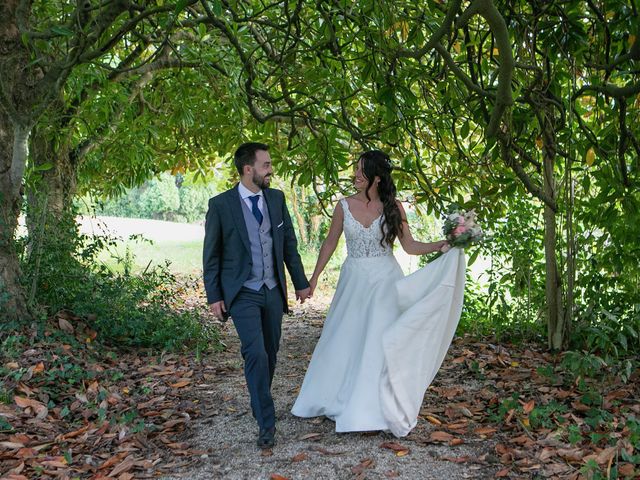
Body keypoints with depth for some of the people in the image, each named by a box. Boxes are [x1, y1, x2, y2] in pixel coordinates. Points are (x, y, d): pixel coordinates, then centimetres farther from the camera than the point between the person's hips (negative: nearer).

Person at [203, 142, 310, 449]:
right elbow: (211, 254, -3)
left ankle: (260, 406, 32)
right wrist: (213, 297, -4)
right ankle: (266, 423, -4)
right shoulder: (220, 204, -8)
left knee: (270, 354, 11)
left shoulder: (276, 198, 4)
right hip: (242, 294, -4)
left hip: (273, 291, 5)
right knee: (256, 354, -13)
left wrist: (301, 283, 12)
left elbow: (289, 244, 11)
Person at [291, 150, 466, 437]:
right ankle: (338, 400, 28)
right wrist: (314, 278, 10)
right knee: (344, 342, 8)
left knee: (379, 343, -2)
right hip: (353, 281, 2)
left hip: (384, 282, -2)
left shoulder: (393, 207, -3)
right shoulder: (344, 206, 0)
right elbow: (330, 243, 8)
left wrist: (441, 245, -14)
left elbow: (410, 246, 0)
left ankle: (376, 410, 10)